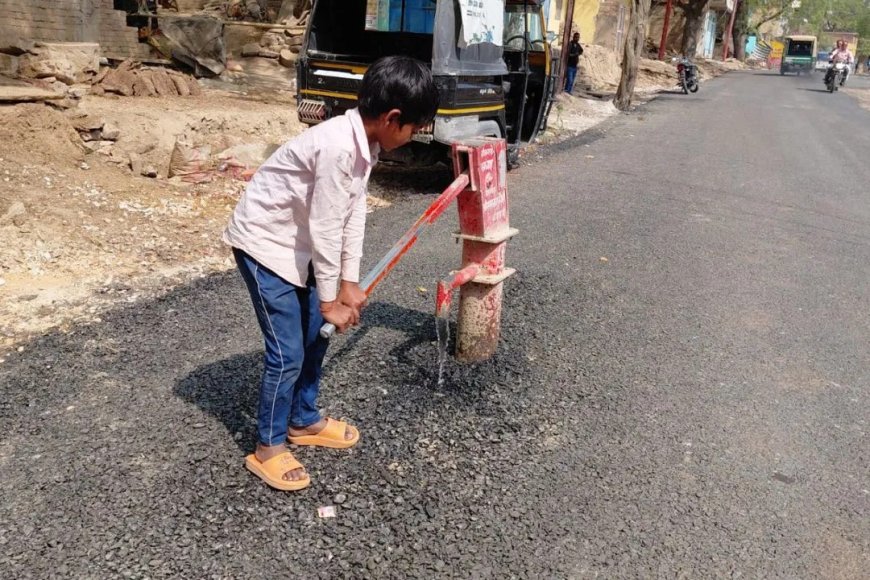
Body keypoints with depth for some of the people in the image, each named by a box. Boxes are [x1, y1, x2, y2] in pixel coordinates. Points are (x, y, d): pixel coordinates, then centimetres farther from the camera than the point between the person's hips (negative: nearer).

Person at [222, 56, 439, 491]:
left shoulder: (364, 142, -2)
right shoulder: (338, 146, -31)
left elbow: (354, 213, 3)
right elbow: (325, 229, -26)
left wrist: (348, 282, 4)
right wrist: (330, 300, -15)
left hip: (297, 243, 9)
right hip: (264, 243, -9)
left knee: (315, 336, 17)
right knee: (287, 352, -5)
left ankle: (303, 421, 36)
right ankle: (268, 448, 14)